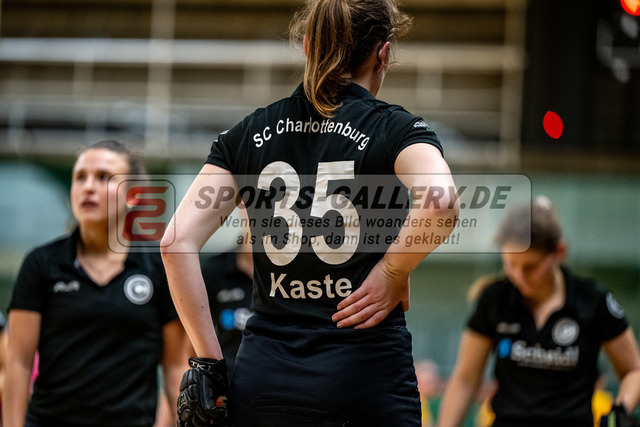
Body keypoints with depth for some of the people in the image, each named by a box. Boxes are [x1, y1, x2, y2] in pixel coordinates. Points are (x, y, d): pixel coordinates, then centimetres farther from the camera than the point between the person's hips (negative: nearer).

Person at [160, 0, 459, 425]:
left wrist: (208, 358, 3)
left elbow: (177, 241, 0)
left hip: (263, 373, 3)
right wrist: (393, 273, -7)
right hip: (365, 370, -3)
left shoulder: (248, 133, 10)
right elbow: (440, 199, -23)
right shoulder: (394, 127, 0)